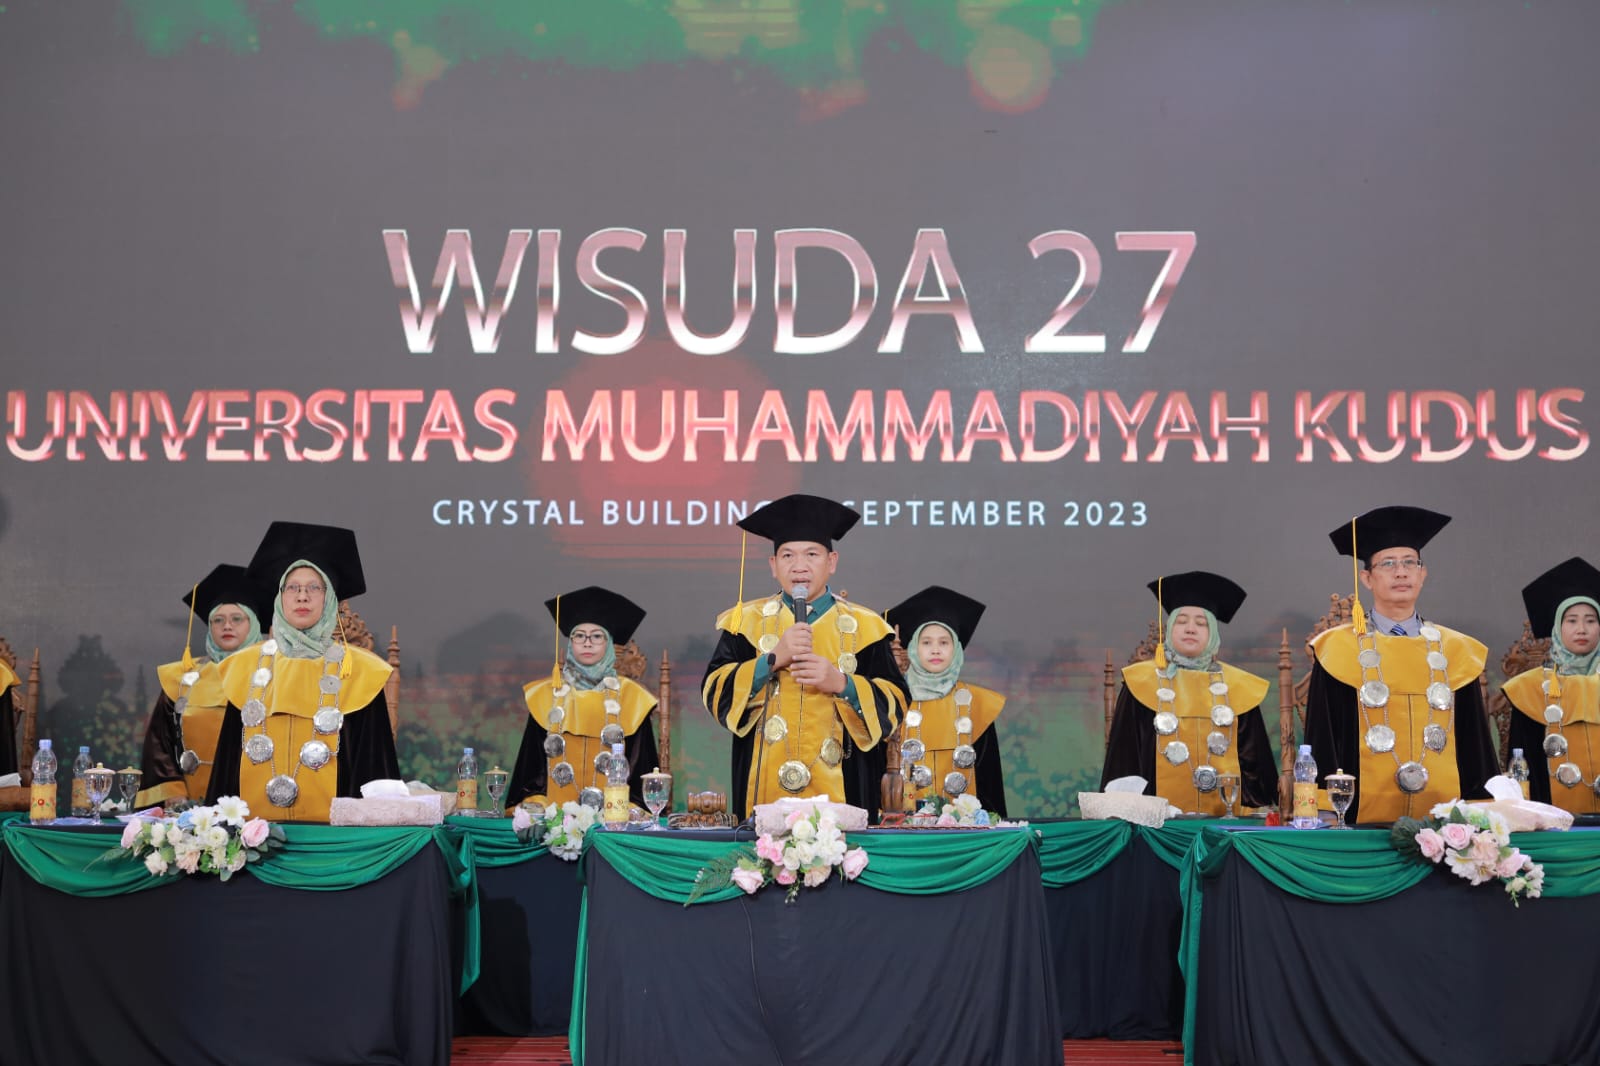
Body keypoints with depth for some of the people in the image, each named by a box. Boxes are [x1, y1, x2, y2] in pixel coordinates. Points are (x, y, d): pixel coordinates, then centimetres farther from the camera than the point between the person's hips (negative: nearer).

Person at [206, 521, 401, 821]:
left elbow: (372, 762, -1)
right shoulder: (247, 666, 9)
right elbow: (228, 756, 11)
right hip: (255, 821, 2)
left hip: (331, 824, -2)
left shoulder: (357, 670, 1)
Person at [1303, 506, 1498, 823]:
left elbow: (1475, 745, 11)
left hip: (1443, 817, 2)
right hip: (1364, 819, -2)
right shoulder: (1338, 649, 1)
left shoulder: (1455, 650, 9)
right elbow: (1321, 744, -1)